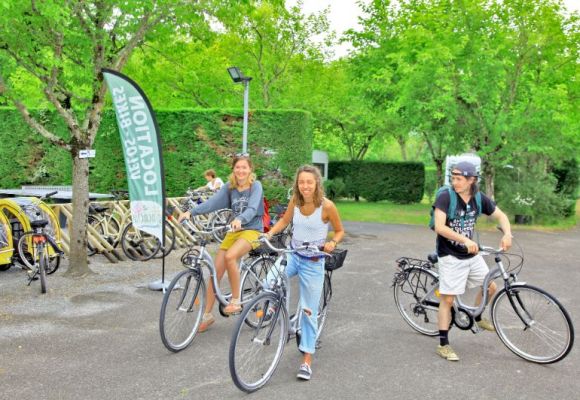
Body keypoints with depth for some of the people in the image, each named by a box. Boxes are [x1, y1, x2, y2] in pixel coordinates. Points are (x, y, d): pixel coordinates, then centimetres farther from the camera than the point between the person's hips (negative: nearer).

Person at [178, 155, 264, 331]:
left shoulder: (256, 186, -9)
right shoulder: (229, 186, 3)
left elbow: (252, 208, -25)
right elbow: (213, 202, -11)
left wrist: (240, 220, -46)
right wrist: (191, 212, -26)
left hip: (252, 230, -5)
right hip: (234, 231, 5)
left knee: (230, 256, -32)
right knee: (215, 272, -3)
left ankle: (236, 301, -15)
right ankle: (207, 315, 11)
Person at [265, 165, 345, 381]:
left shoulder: (327, 206, -17)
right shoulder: (295, 201, -5)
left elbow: (340, 230, -4)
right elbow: (285, 220, 12)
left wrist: (332, 243, -24)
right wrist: (269, 233, -4)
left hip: (313, 262, -4)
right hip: (292, 255, 4)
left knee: (309, 311, 1)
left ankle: (307, 359, 15)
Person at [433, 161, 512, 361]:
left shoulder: (479, 198, -4)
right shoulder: (445, 197, -19)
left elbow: (500, 215, 5)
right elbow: (439, 227, -28)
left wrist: (507, 234, -16)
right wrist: (465, 239, -37)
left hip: (472, 254, 6)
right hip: (450, 256, -6)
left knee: (490, 287, 13)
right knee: (448, 299, -4)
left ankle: (477, 318, 41)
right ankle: (443, 345, 5)